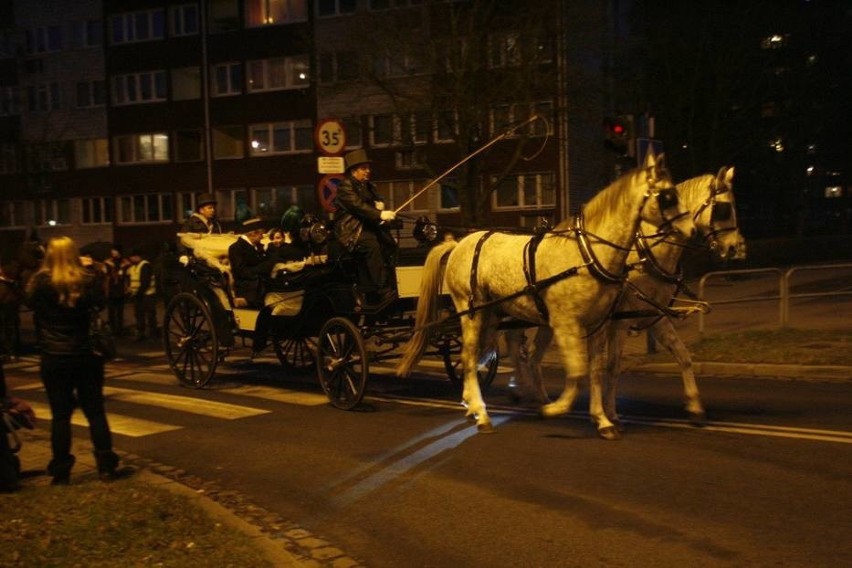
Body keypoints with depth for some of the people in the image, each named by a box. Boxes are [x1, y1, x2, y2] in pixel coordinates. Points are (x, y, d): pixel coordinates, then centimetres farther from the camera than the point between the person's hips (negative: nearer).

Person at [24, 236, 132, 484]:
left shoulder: (41, 282, -10)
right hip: (86, 355, 1)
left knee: (60, 415, 5)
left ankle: (61, 472, 9)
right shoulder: (88, 281, -8)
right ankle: (107, 467, 10)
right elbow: (100, 303, 8)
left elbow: (30, 303, 7)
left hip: (53, 358, -1)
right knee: (95, 412, 9)